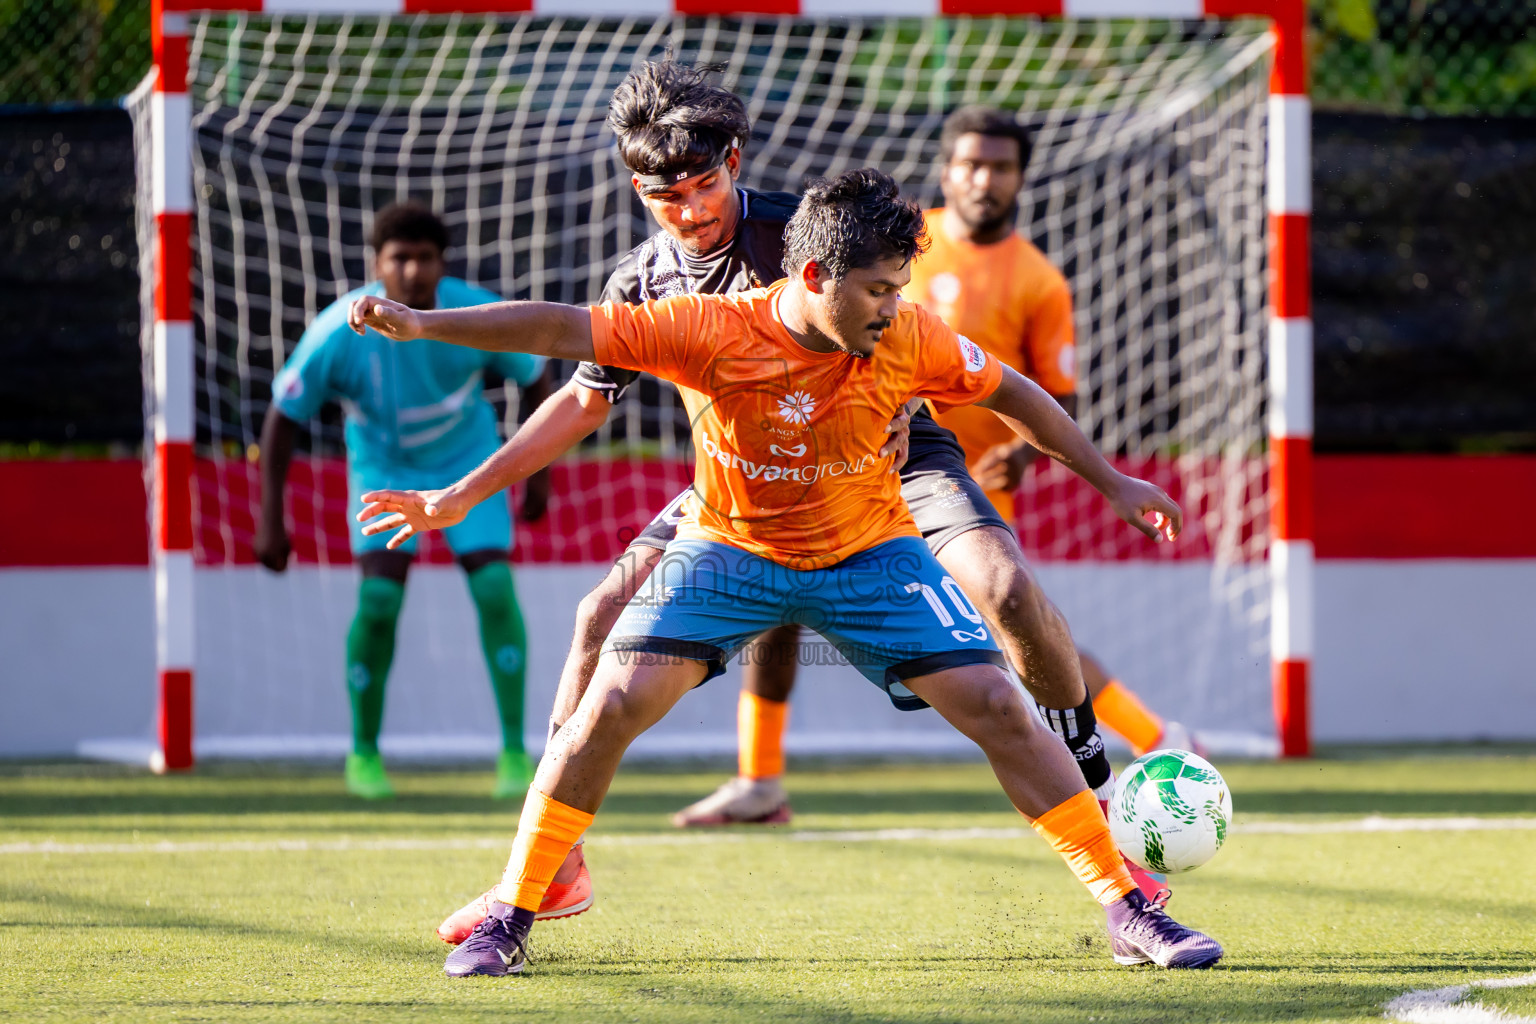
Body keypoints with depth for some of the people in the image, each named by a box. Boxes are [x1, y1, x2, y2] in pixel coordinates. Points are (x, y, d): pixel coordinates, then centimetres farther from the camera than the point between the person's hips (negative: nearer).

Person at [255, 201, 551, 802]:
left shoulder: (478, 314, -24)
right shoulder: (339, 332, -27)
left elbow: (536, 380, -5)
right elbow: (283, 418, -15)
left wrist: (539, 477, 1)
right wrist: (271, 521, -17)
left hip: (467, 461, 1)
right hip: (382, 466, -1)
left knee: (494, 589, -15)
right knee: (379, 599, -17)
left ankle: (515, 752, -6)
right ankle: (364, 753, 2)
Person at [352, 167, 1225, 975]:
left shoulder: (909, 339, -18)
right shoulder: (713, 332, -26)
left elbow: (1012, 395, -1)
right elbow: (562, 330, -28)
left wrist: (1113, 484, 6)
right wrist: (420, 325, -37)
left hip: (870, 552, 1)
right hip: (729, 547, -1)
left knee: (997, 707, -9)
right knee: (614, 703, -18)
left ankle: (1128, 910, 2)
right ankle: (510, 918, -3)